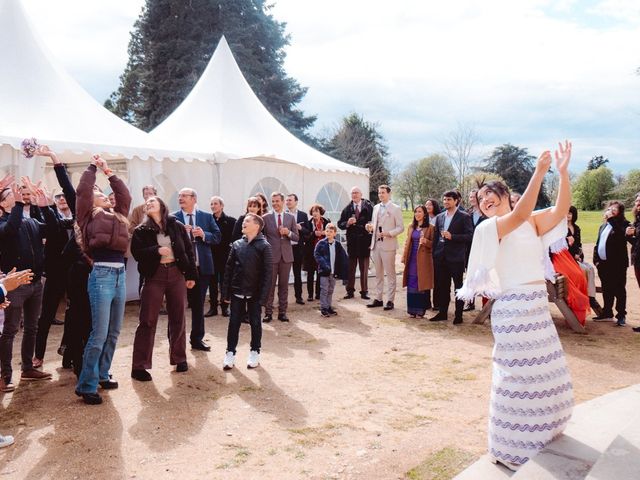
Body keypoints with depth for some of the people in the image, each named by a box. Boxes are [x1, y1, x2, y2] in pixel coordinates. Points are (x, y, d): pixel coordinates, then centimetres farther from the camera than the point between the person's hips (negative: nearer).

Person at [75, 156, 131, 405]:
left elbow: (125, 195, 22)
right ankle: (86, 385, 0)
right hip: (101, 275, -6)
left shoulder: (117, 215, 20)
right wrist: (93, 167, 7)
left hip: (120, 274, 7)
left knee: (114, 332, 11)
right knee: (99, 333, -7)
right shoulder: (89, 216, 4)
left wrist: (109, 172, 23)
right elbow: (82, 190, -6)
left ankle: (102, 374, 25)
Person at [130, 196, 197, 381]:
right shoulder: (141, 230, 4)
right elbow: (136, 252, -5)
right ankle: (139, 366, 3)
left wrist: (191, 275, 5)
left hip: (177, 274, 2)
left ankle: (179, 358, 25)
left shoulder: (177, 226, 7)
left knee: (178, 318, 9)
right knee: (148, 320, -2)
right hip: (154, 276, -2)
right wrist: (157, 250, -19)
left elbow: (188, 250, 8)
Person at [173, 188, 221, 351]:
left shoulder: (206, 216, 4)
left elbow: (217, 237, 2)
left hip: (202, 267, 2)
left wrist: (204, 234, -15)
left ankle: (197, 339, 25)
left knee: (198, 305, 13)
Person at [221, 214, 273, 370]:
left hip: (254, 293, -3)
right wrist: (226, 292, 1)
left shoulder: (264, 246, -8)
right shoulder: (237, 244, 3)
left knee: (255, 322, 9)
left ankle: (255, 352, 23)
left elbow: (267, 272, -9)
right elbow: (229, 269, 5)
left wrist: (263, 296, -14)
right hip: (236, 291, 3)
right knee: (234, 322, 7)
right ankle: (230, 353, 17)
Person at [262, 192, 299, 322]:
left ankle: (282, 312, 16)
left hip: (286, 255, 2)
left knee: (284, 285, 7)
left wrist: (288, 233, -13)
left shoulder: (290, 218, 6)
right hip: (271, 256, -2)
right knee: (270, 285, 2)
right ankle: (268, 312, 10)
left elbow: (297, 238, 5)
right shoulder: (266, 218, 0)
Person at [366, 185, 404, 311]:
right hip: (375, 244, 6)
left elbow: (400, 227, -6)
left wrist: (389, 233, -20)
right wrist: (371, 227, -1)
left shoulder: (395, 209, -4)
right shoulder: (376, 207, 13)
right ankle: (378, 299, 19)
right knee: (378, 274, 12)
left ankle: (390, 300, 5)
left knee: (390, 274, 0)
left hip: (388, 245, -6)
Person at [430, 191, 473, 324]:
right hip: (441, 257, 5)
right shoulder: (440, 217, 13)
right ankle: (442, 313, 22)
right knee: (442, 287, 11)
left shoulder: (464, 217, -3)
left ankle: (458, 315, 12)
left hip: (456, 258, -5)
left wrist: (452, 236, -18)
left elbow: (469, 236, -10)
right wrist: (434, 254, 9)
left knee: (458, 287, 4)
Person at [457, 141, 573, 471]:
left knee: (545, 372, 16)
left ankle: (538, 438, 38)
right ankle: (511, 450, 14)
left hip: (538, 305, 7)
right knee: (518, 374, -1)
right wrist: (539, 172, -32)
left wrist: (563, 172, -18)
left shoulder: (533, 222, 10)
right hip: (513, 307, -6)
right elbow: (520, 215, -25)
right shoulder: (490, 227, -7)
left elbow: (561, 210, -8)